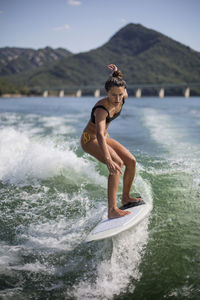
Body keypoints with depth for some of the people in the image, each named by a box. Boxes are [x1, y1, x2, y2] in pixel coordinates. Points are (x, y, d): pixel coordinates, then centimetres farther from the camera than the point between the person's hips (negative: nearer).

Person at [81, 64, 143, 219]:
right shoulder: (102, 109, -34)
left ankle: (126, 197, 19)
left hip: (104, 136, 8)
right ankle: (112, 210, -31)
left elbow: (119, 85, 17)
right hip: (90, 139, -8)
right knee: (117, 163, -28)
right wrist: (108, 160, -60)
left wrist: (116, 73, 4)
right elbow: (99, 135, -49)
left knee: (131, 161, -1)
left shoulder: (123, 97, -12)